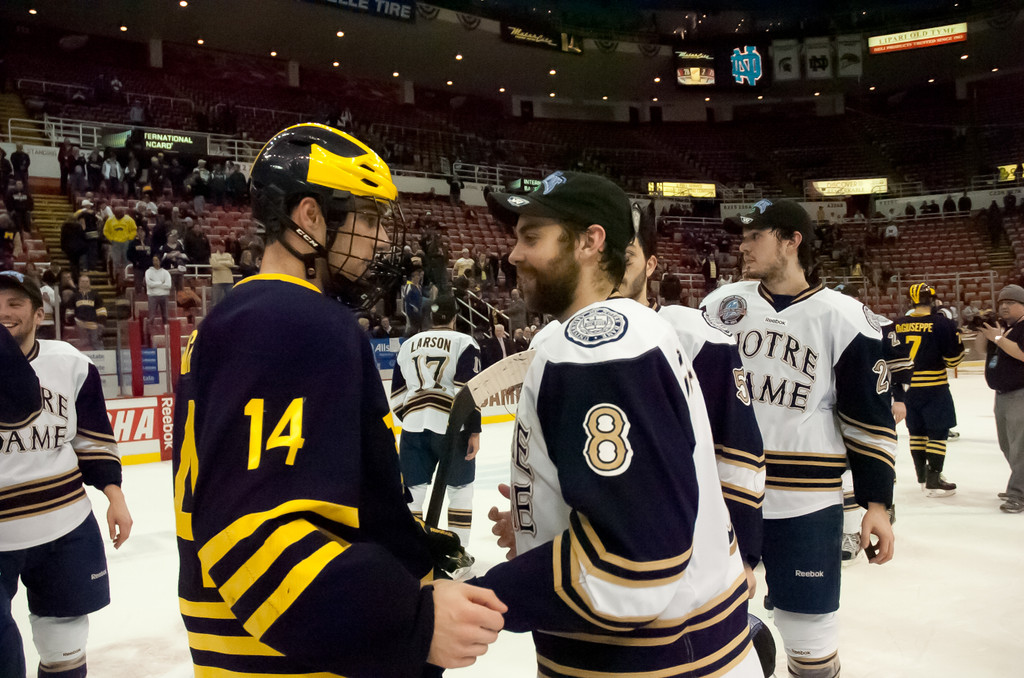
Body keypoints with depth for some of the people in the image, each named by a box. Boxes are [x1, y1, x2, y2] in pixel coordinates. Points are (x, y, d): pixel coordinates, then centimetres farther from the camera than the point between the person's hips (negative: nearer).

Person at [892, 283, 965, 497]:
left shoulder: (897, 325, 1)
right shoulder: (942, 324, -12)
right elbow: (953, 360, -8)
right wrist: (955, 335, 9)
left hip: (906, 387, 5)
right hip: (934, 387, -5)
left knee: (917, 431, 15)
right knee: (938, 432, 3)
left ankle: (923, 475, 27)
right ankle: (933, 482, 4)